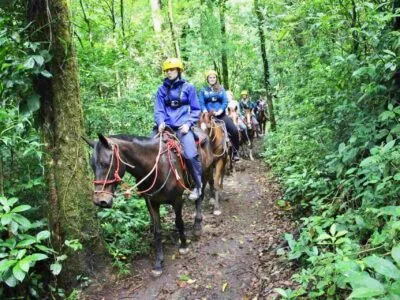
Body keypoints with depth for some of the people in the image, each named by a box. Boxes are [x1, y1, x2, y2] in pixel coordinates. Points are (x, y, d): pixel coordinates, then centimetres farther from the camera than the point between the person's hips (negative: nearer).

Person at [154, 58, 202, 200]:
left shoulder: (188, 87, 5)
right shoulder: (162, 89, 11)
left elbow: (196, 109, 7)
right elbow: (158, 109, 8)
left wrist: (188, 123, -8)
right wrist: (161, 122, -12)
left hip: (183, 127, -4)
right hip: (166, 127, 4)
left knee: (190, 155, -23)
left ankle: (198, 185, -1)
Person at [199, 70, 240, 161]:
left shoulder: (221, 89, 12)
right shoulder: (203, 90, 11)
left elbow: (225, 102, 1)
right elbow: (201, 103, 1)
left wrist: (220, 111, -15)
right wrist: (205, 112, -18)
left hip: (221, 115, 0)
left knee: (234, 131, -14)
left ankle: (235, 151, 2)